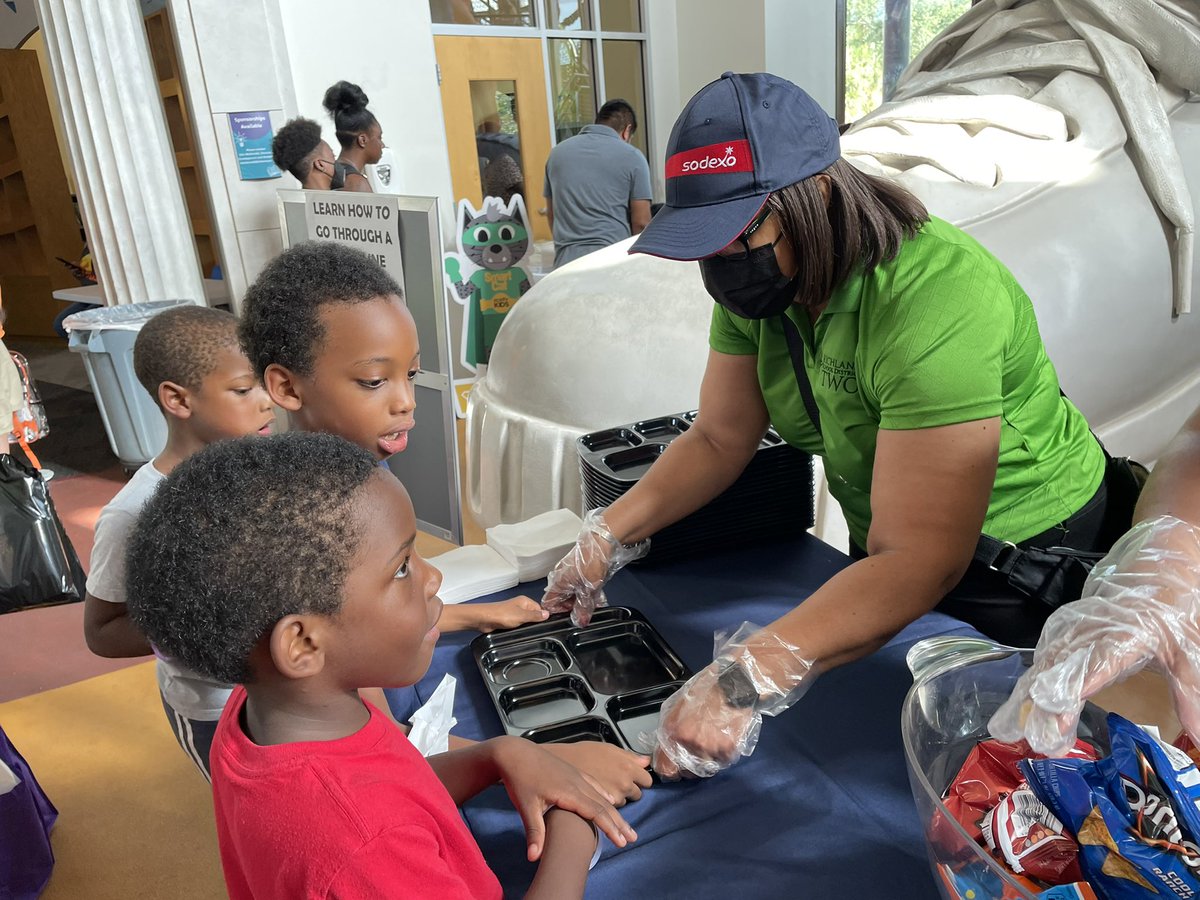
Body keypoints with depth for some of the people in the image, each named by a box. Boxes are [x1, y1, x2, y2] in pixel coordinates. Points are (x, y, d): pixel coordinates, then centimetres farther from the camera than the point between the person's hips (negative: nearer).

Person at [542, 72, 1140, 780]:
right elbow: (718, 440, -5)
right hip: (890, 548, 7)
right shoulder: (767, 279, -10)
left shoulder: (935, 298, -36)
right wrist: (609, 535, -16)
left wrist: (745, 681, -47)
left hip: (1033, 561, -7)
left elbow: (922, 560, -40)